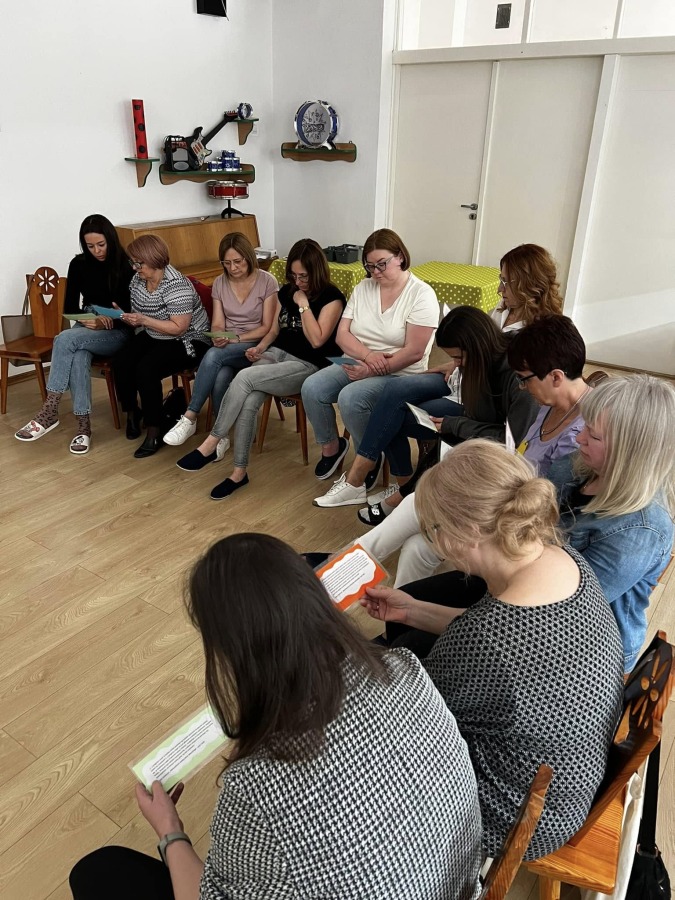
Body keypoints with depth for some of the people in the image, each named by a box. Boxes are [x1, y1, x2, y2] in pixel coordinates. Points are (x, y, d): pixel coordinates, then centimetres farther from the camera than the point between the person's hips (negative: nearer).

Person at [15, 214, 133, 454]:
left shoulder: (126, 265, -6)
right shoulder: (79, 264, 4)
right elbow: (69, 307, 5)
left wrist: (107, 322, -22)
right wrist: (87, 319, -16)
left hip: (118, 333, -3)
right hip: (86, 329, 3)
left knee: (65, 339, -31)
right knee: (78, 357, -34)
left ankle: (50, 411, -28)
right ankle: (83, 427, -33)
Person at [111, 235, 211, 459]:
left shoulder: (176, 286, -24)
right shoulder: (138, 280, 2)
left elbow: (179, 328, -25)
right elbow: (139, 317, 12)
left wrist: (144, 320, -28)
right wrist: (126, 317, -10)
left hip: (186, 341, -7)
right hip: (153, 336, 8)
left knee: (146, 370, -29)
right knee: (120, 363, -16)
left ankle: (154, 431, -17)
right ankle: (132, 412, 8)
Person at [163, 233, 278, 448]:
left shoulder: (267, 282, -6)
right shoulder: (219, 283, 6)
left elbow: (266, 327, -7)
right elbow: (217, 324, 3)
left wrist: (236, 338, -20)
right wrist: (218, 338, -21)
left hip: (254, 346, -3)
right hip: (226, 348, 3)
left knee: (214, 356, -34)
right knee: (220, 377, -33)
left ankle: (190, 418, -26)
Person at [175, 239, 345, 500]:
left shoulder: (331, 297, -5)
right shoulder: (286, 291, 13)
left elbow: (317, 340, -16)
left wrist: (303, 304, -13)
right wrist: (260, 347, 0)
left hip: (308, 366, -5)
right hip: (276, 354, 6)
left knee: (244, 378, -30)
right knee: (249, 401, -28)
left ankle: (211, 444, -20)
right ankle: (239, 471, -19)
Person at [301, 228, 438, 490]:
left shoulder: (421, 294, -10)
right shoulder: (363, 288, 8)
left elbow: (413, 352, -17)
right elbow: (342, 334, 2)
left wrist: (372, 371, -21)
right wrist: (368, 355, -18)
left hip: (399, 374, -6)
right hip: (357, 363, 6)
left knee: (350, 398, -31)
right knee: (311, 388, -17)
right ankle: (331, 446, 8)